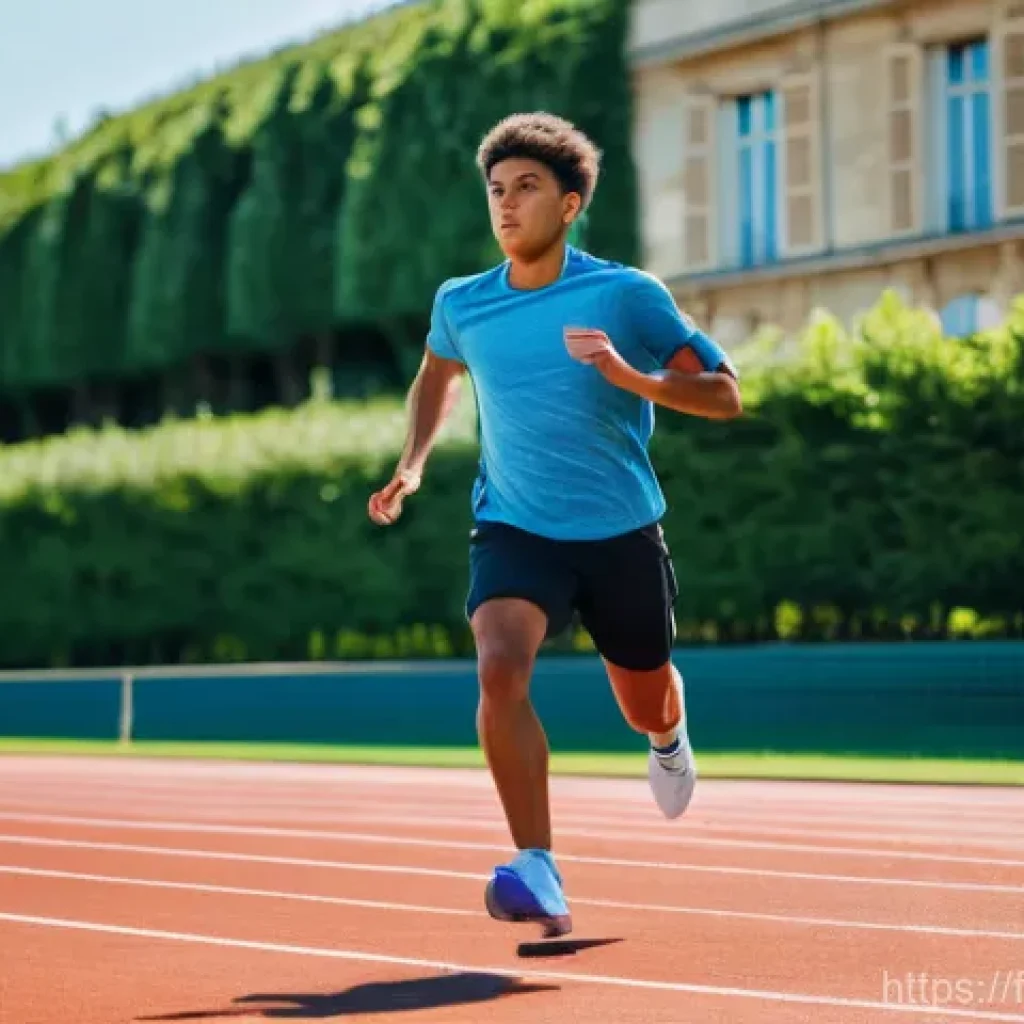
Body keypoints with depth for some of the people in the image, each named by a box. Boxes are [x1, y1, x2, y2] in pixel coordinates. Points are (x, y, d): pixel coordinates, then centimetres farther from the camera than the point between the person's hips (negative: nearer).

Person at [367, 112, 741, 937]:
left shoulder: (628, 296, -10)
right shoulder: (460, 305, -1)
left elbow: (724, 395, -9)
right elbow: (439, 374, 23)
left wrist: (631, 377, -25)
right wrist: (413, 464, 9)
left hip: (621, 535, 0)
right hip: (514, 531, 1)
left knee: (645, 707, 17)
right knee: (500, 668, -29)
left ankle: (670, 738, 58)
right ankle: (538, 872, -29)